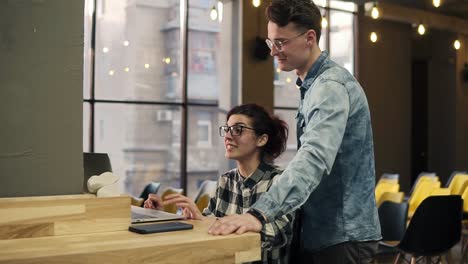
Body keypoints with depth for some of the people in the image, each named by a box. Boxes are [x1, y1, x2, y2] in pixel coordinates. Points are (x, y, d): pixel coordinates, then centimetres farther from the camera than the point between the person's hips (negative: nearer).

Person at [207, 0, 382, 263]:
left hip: (343, 235, -9)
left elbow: (314, 158, -34)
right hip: (320, 231, 9)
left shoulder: (331, 86, -19)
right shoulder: (312, 84, 12)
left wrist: (260, 214, -44)